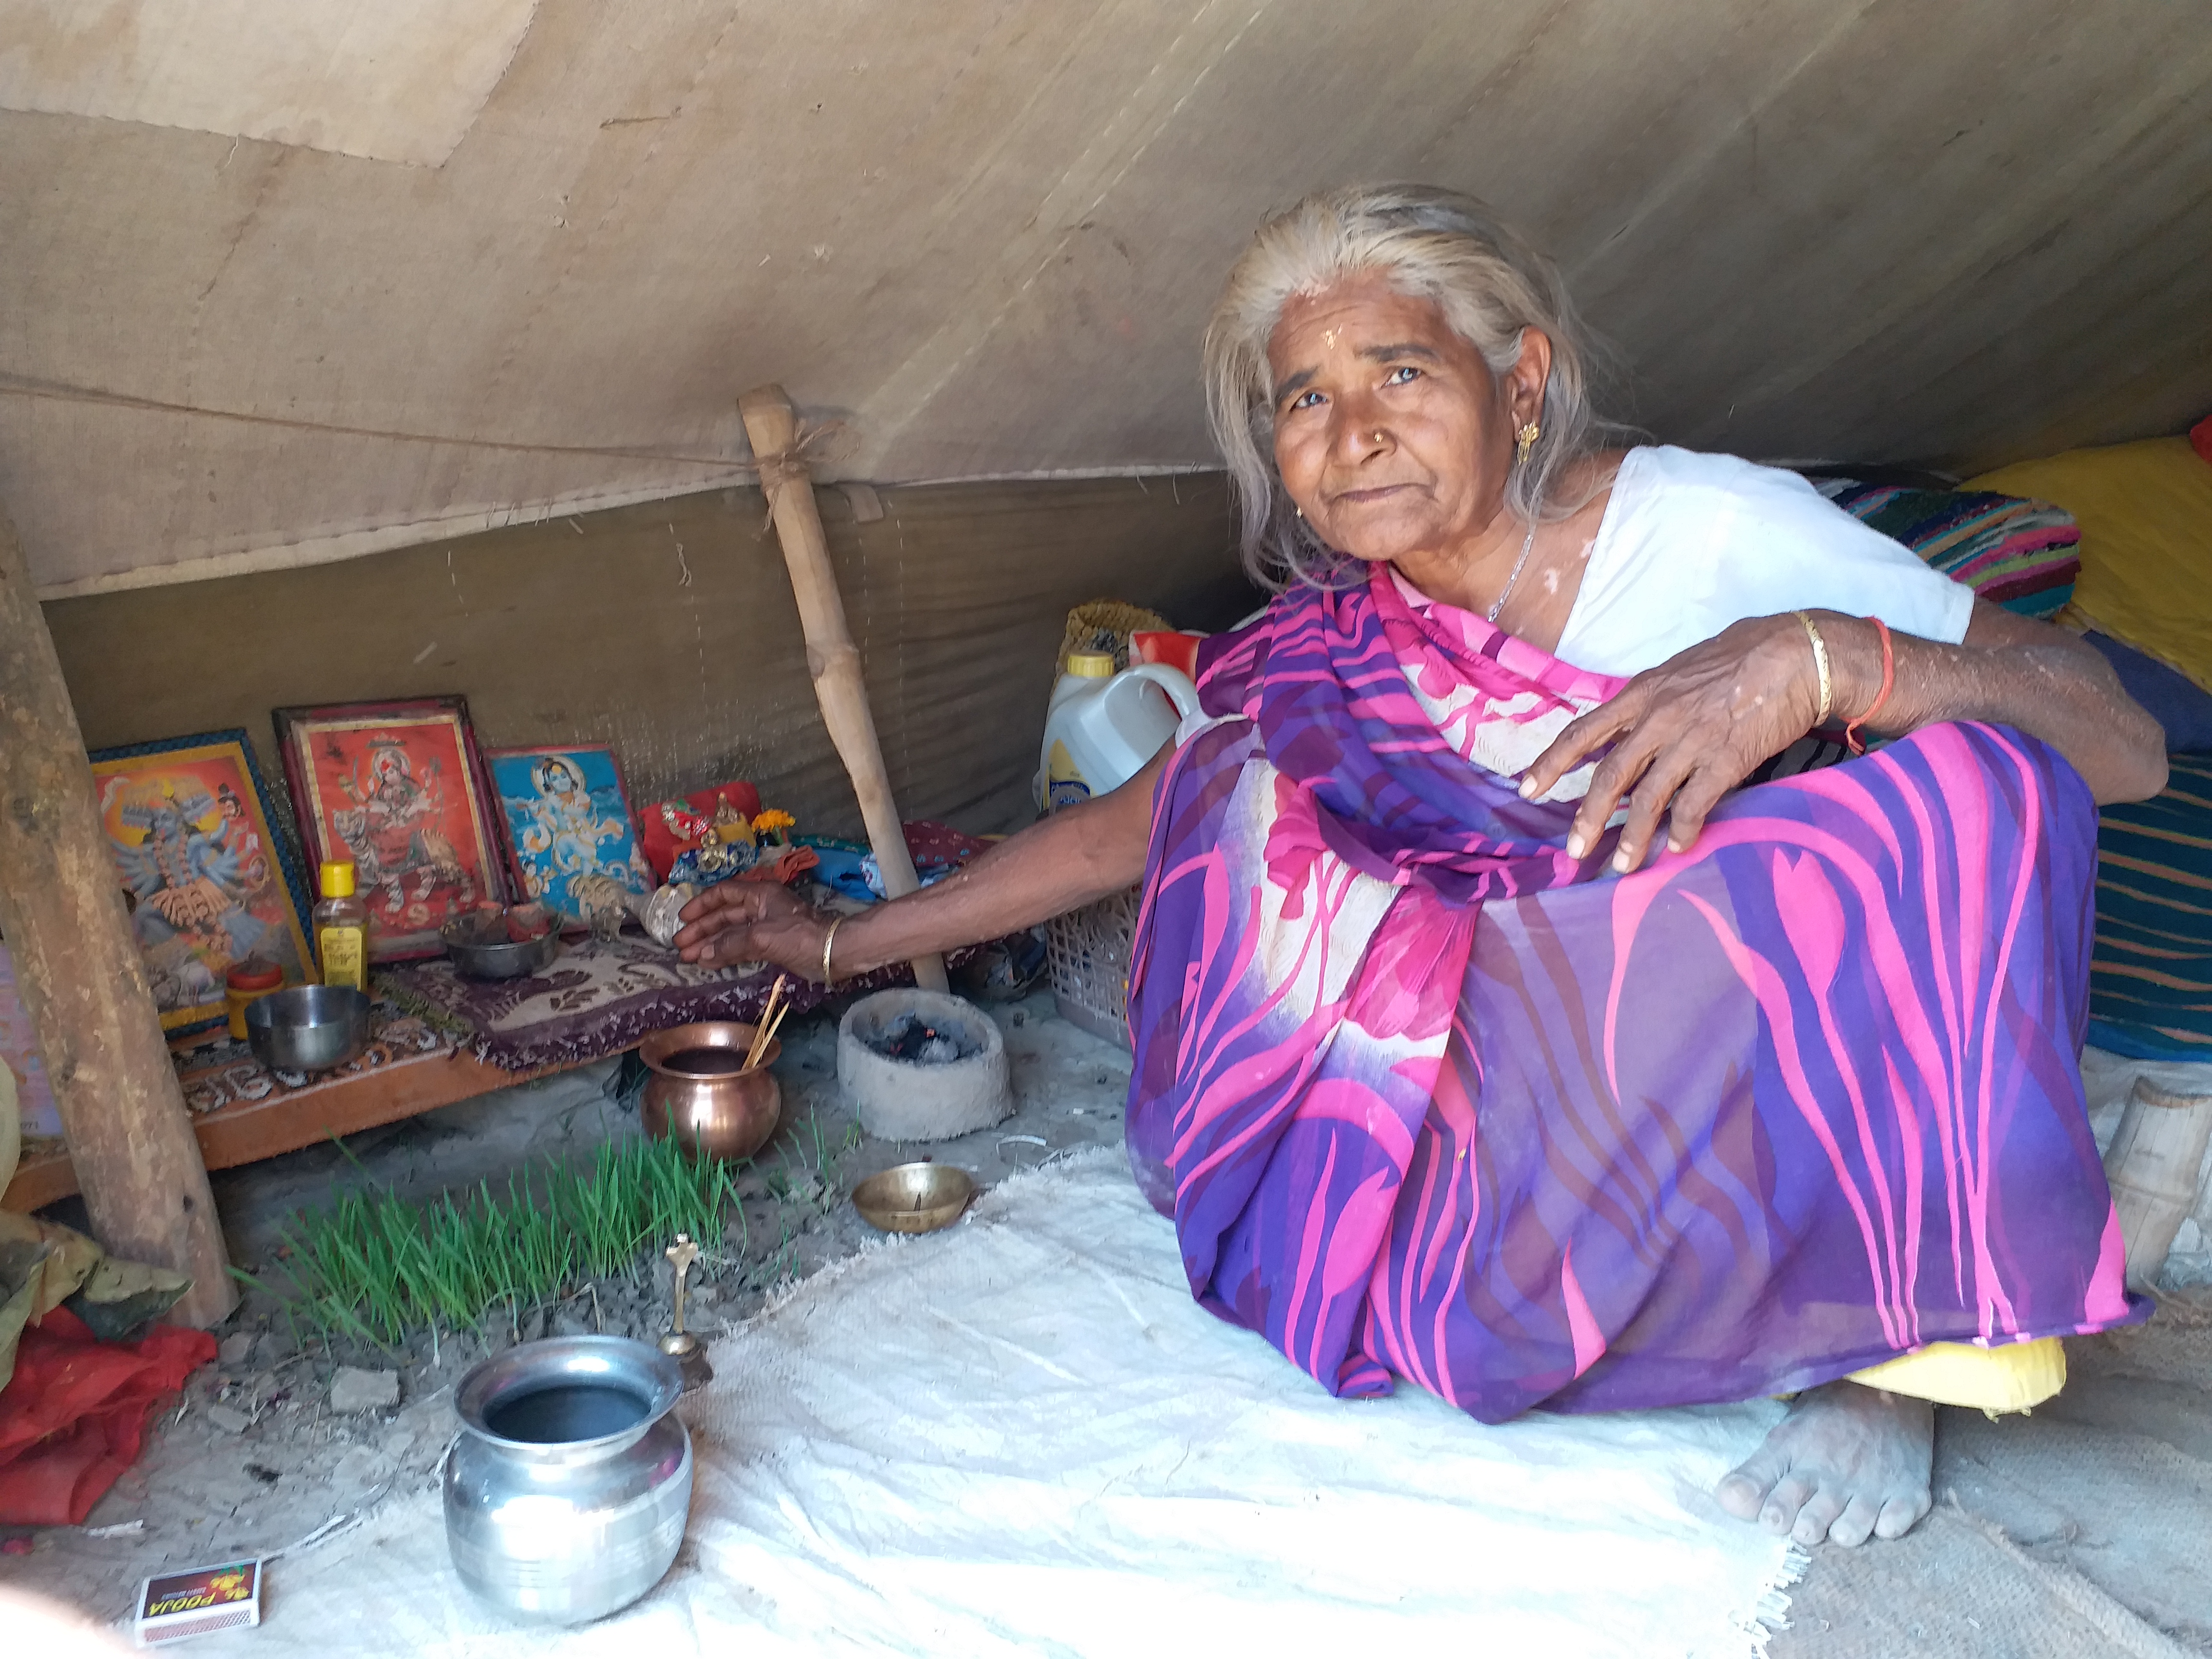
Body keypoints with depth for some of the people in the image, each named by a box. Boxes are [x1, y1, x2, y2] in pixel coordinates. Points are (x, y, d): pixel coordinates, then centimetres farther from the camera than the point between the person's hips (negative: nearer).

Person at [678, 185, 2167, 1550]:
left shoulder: (1722, 533, -16)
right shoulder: (1341, 643, -3)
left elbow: (2128, 747, -20)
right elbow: (1123, 828, 7)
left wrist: (1816, 655, -38)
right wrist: (843, 945, 9)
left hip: (1781, 1100, -2)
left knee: (1960, 796, -31)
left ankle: (1902, 1340, -13)